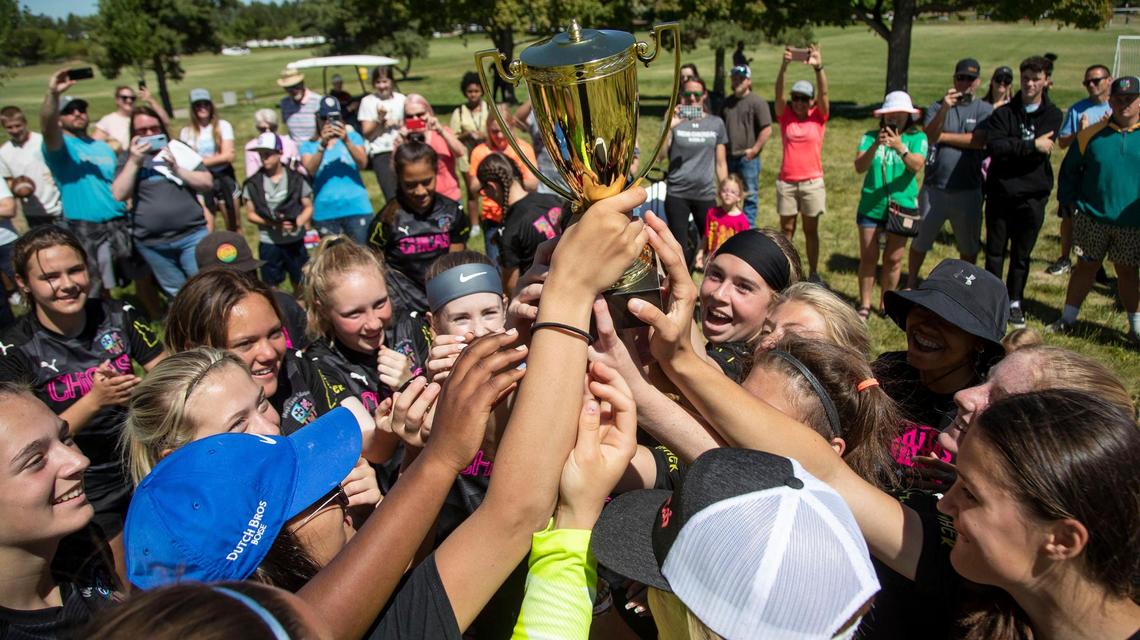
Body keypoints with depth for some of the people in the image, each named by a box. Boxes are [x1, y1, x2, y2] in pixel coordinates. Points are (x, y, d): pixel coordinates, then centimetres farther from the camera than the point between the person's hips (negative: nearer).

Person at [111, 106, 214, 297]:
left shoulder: (179, 149, 8)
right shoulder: (129, 159, 9)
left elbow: (208, 183, 1)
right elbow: (119, 195, -5)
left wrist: (177, 169, -12)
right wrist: (134, 162, -12)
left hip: (193, 235, -1)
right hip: (151, 244, 2)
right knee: (177, 295, 12)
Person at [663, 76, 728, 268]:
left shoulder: (716, 123, 7)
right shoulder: (675, 121, 3)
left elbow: (721, 163, 10)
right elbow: (661, 155, -10)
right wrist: (669, 127, -21)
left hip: (706, 194, 1)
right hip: (677, 194, -1)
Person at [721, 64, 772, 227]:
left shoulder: (757, 102, -7)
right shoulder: (727, 102, 13)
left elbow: (767, 129, -12)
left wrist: (754, 149, -15)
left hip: (748, 157, -6)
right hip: (728, 157, 6)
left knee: (750, 195, 2)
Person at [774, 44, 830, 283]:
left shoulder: (819, 117, 1)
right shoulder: (785, 115, 2)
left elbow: (824, 93, -15)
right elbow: (778, 93, -13)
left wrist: (819, 67, -32)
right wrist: (784, 66, -30)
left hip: (812, 181, -1)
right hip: (786, 181, 1)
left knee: (811, 230, 7)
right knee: (786, 229, 8)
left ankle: (813, 273, 16)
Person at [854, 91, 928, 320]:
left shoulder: (917, 138, 0)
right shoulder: (871, 137, 1)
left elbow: (917, 166, -16)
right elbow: (859, 167, -12)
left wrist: (901, 148, -33)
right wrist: (875, 146, -28)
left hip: (901, 207, 0)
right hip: (871, 207, 0)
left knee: (893, 259, 6)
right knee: (868, 257, 3)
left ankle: (886, 304, 20)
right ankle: (864, 305, 14)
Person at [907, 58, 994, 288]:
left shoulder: (985, 110, 3)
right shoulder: (937, 107, 3)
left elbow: (979, 140, -13)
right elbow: (928, 136, -14)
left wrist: (942, 136, -8)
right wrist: (944, 108, -29)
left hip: (968, 191, 0)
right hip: (934, 189, 0)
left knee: (969, 247, 11)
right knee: (921, 241, 10)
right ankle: (910, 285, 24)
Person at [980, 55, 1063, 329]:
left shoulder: (1052, 115, 2)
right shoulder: (1003, 112, 1)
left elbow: (1042, 151, -13)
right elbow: (994, 146, -16)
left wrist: (1013, 147, -14)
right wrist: (1031, 145, -17)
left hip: (1032, 196, 0)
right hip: (1000, 193, 0)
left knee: (1022, 255, 10)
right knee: (995, 252, 7)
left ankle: (1014, 302, 23)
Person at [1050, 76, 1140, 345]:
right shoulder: (1092, 134, -2)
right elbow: (1070, 168, 8)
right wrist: (1071, 200, 0)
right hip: (1092, 219, 0)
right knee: (1085, 267, 11)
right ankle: (1068, 318, 22)